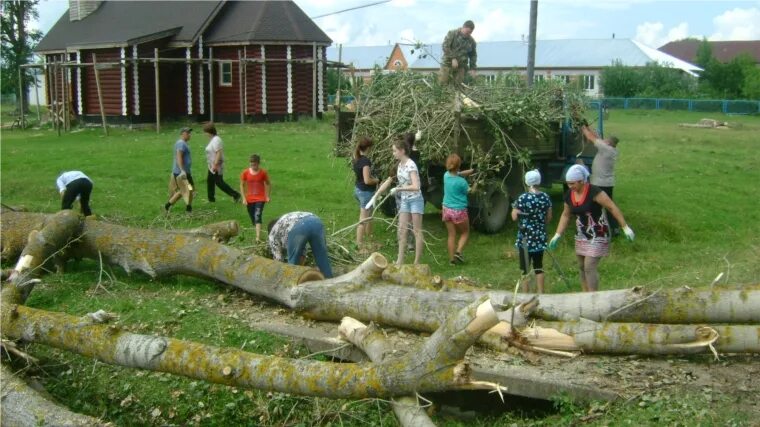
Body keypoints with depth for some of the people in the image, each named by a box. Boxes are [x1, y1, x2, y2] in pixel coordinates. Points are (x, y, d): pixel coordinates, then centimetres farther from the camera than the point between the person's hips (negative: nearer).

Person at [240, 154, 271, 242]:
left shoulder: (263, 172, -6)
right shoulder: (245, 173, -5)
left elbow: (268, 184, 7)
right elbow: (242, 185, 4)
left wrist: (267, 196, 1)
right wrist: (244, 198, -2)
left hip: (260, 199, -3)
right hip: (249, 199, 3)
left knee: (258, 216, -19)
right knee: (253, 218, 10)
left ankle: (258, 237, -27)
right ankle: (258, 233, 35)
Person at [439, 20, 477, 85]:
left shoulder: (472, 41, 5)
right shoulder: (452, 34, -6)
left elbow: (473, 55, 14)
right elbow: (445, 46, -14)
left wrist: (472, 68, 4)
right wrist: (453, 58, -21)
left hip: (461, 66, 3)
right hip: (448, 63, -3)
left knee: (459, 84, -4)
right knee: (443, 83, -8)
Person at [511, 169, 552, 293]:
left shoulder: (523, 198, -16)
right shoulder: (545, 197, 1)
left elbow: (514, 217, -14)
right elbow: (549, 217, 8)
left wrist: (514, 208, 5)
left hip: (526, 237, -5)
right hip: (540, 237, 5)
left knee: (525, 268, 4)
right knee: (539, 266, 15)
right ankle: (540, 292, 18)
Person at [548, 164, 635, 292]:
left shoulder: (594, 192, -21)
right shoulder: (569, 195, -1)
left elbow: (612, 208, -19)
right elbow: (565, 215, 12)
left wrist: (625, 227, -20)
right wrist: (557, 235, 8)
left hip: (597, 235, -7)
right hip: (581, 236, 7)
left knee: (589, 267, -12)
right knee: (582, 267, 11)